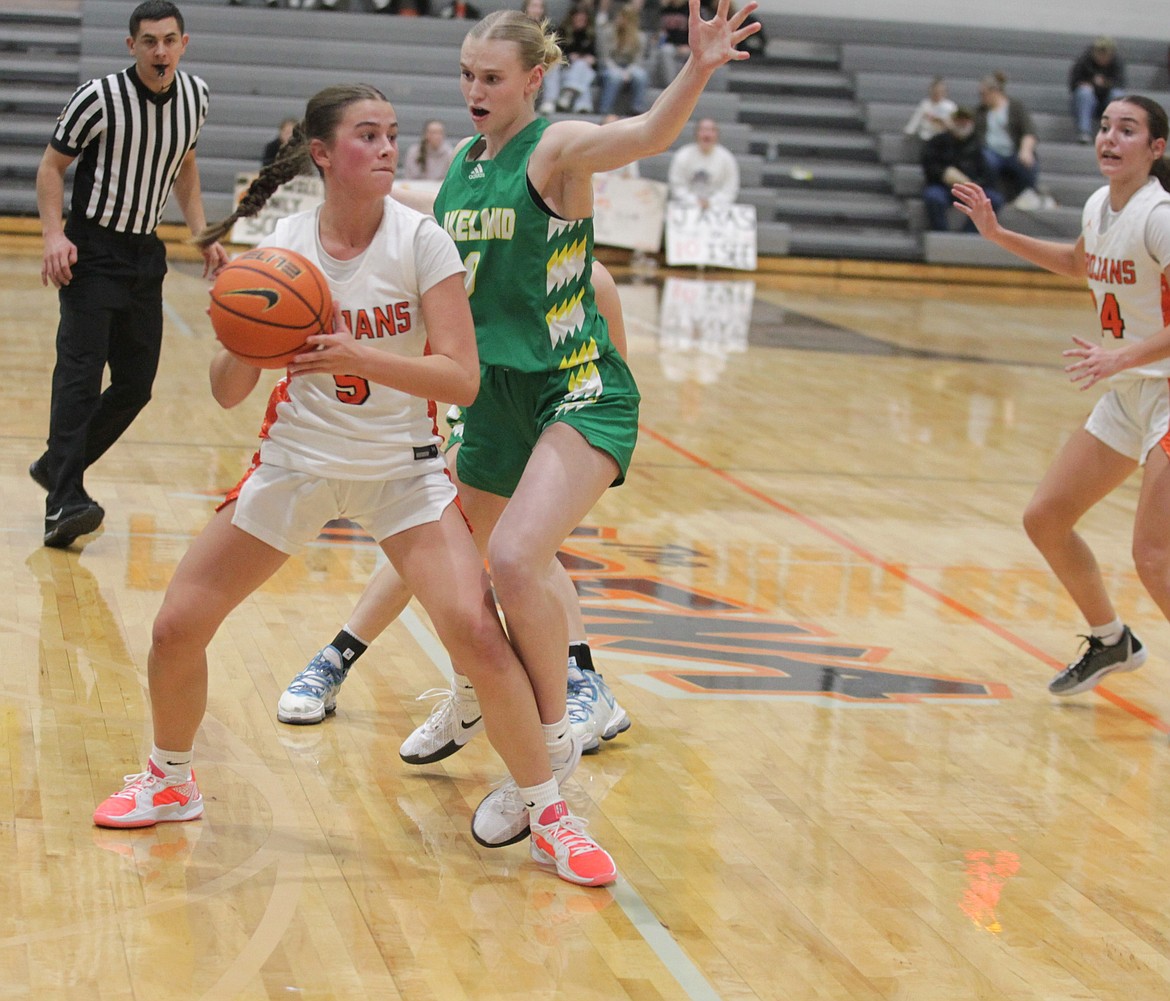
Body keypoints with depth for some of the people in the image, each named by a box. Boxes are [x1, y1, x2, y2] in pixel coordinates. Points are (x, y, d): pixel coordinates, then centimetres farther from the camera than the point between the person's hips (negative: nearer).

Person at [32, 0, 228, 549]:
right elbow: (52, 164, -6)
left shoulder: (195, 96, 3)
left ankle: (55, 466, 25)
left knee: (136, 384, 7)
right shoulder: (100, 98, -14)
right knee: (80, 373, -16)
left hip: (145, 254, 6)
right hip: (91, 251, -6)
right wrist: (54, 236, -19)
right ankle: (64, 503, -21)